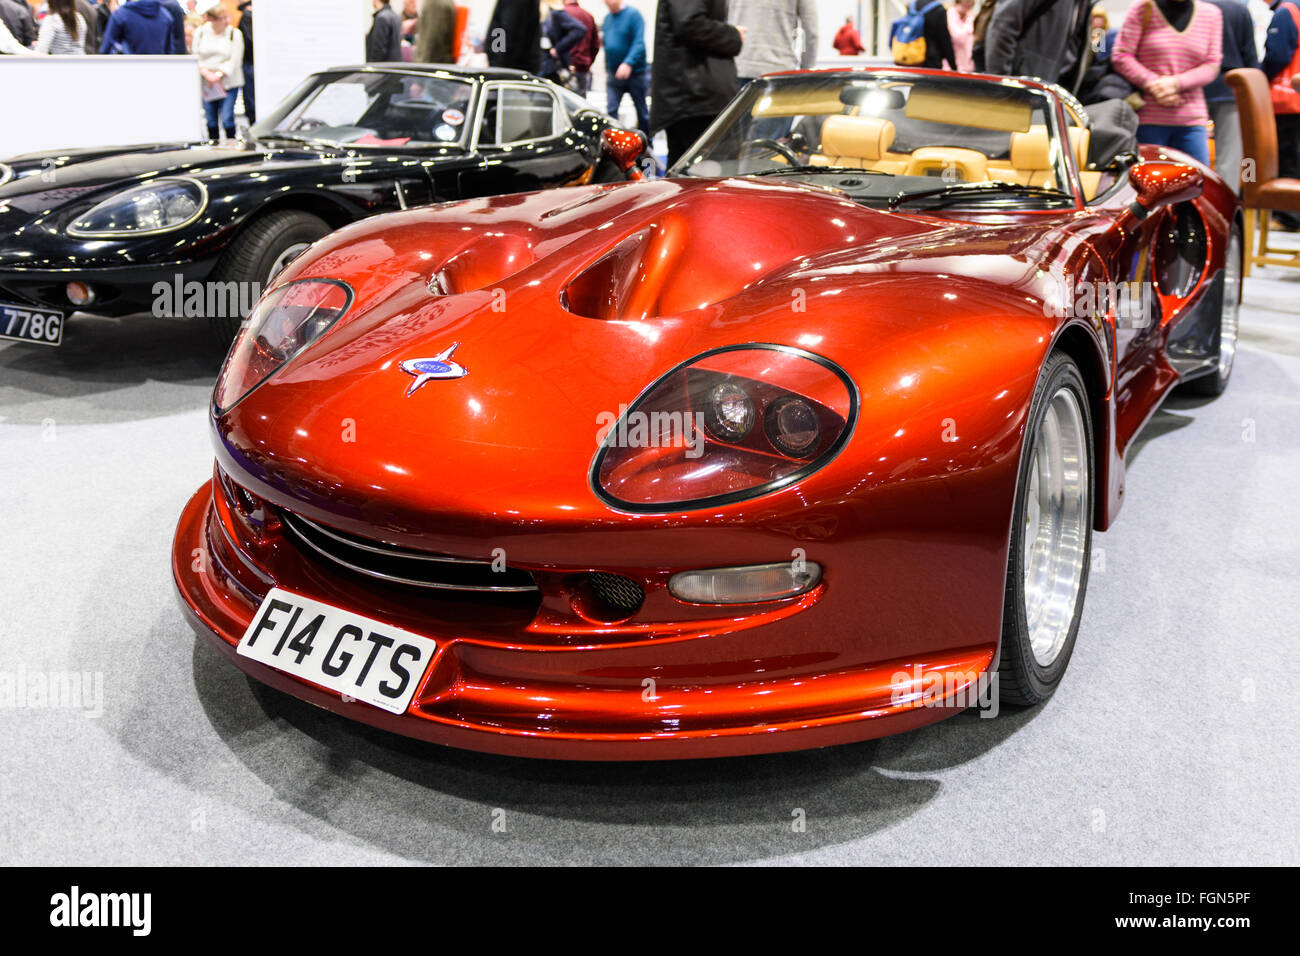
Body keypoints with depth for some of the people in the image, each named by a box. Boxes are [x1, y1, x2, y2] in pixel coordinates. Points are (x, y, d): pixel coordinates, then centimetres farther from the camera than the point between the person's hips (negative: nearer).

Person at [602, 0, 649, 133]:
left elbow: (639, 43, -20)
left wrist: (628, 63, -33)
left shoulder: (633, 14, -11)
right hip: (613, 74, 5)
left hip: (635, 72, -5)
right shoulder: (607, 18, 9)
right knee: (611, 111, -6)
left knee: (642, 111, 7)